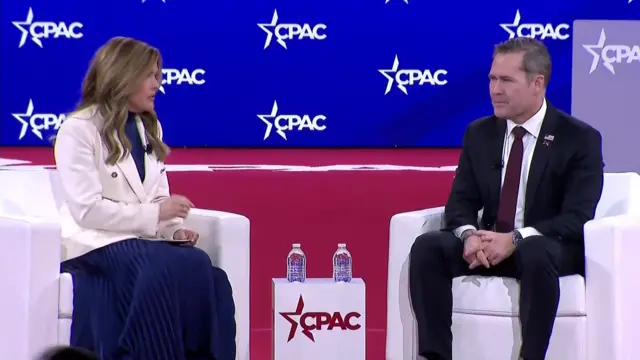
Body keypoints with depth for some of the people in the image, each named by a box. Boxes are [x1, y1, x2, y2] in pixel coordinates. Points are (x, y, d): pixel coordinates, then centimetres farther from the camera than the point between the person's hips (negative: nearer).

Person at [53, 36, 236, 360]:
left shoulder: (149, 128, 19)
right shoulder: (79, 129, -5)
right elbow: (87, 209, -15)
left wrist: (175, 229, -5)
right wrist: (155, 215, -17)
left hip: (144, 240, 6)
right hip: (96, 242, -6)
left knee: (201, 270, -27)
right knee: (174, 269, -34)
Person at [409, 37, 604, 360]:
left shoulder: (580, 139, -7)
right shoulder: (479, 133, 8)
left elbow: (577, 217, -14)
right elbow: (461, 200, 5)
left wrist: (516, 239, -28)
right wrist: (469, 234, -20)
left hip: (550, 248, -4)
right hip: (489, 245, 5)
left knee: (536, 253, -39)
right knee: (427, 247, -22)